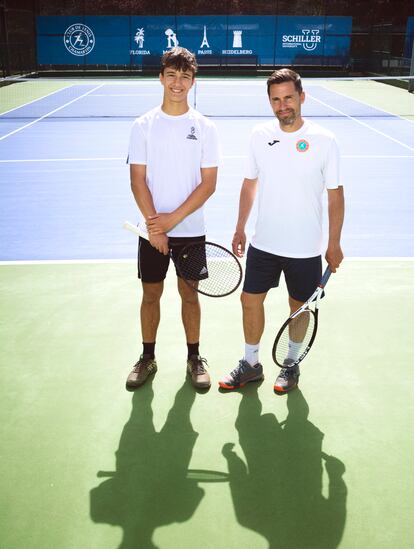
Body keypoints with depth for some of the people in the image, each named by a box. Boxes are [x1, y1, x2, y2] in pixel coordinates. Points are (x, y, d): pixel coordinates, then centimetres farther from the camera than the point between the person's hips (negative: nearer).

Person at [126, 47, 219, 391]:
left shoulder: (205, 128, -2)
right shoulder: (143, 126, 0)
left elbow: (208, 184, -6)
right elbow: (138, 180, -3)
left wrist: (173, 219, -14)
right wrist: (154, 226, -13)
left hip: (191, 229, 0)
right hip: (152, 229, 1)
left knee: (189, 294, 10)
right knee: (151, 294, 10)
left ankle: (194, 357, 26)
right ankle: (148, 358, 26)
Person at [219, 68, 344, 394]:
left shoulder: (324, 141, -10)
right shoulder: (260, 135, -1)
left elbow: (335, 194, -5)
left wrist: (335, 244, -5)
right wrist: (240, 228, 9)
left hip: (305, 249, -3)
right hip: (263, 244, 3)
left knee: (299, 306, 12)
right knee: (251, 300, 8)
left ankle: (292, 364, 33)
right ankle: (251, 364, 27)